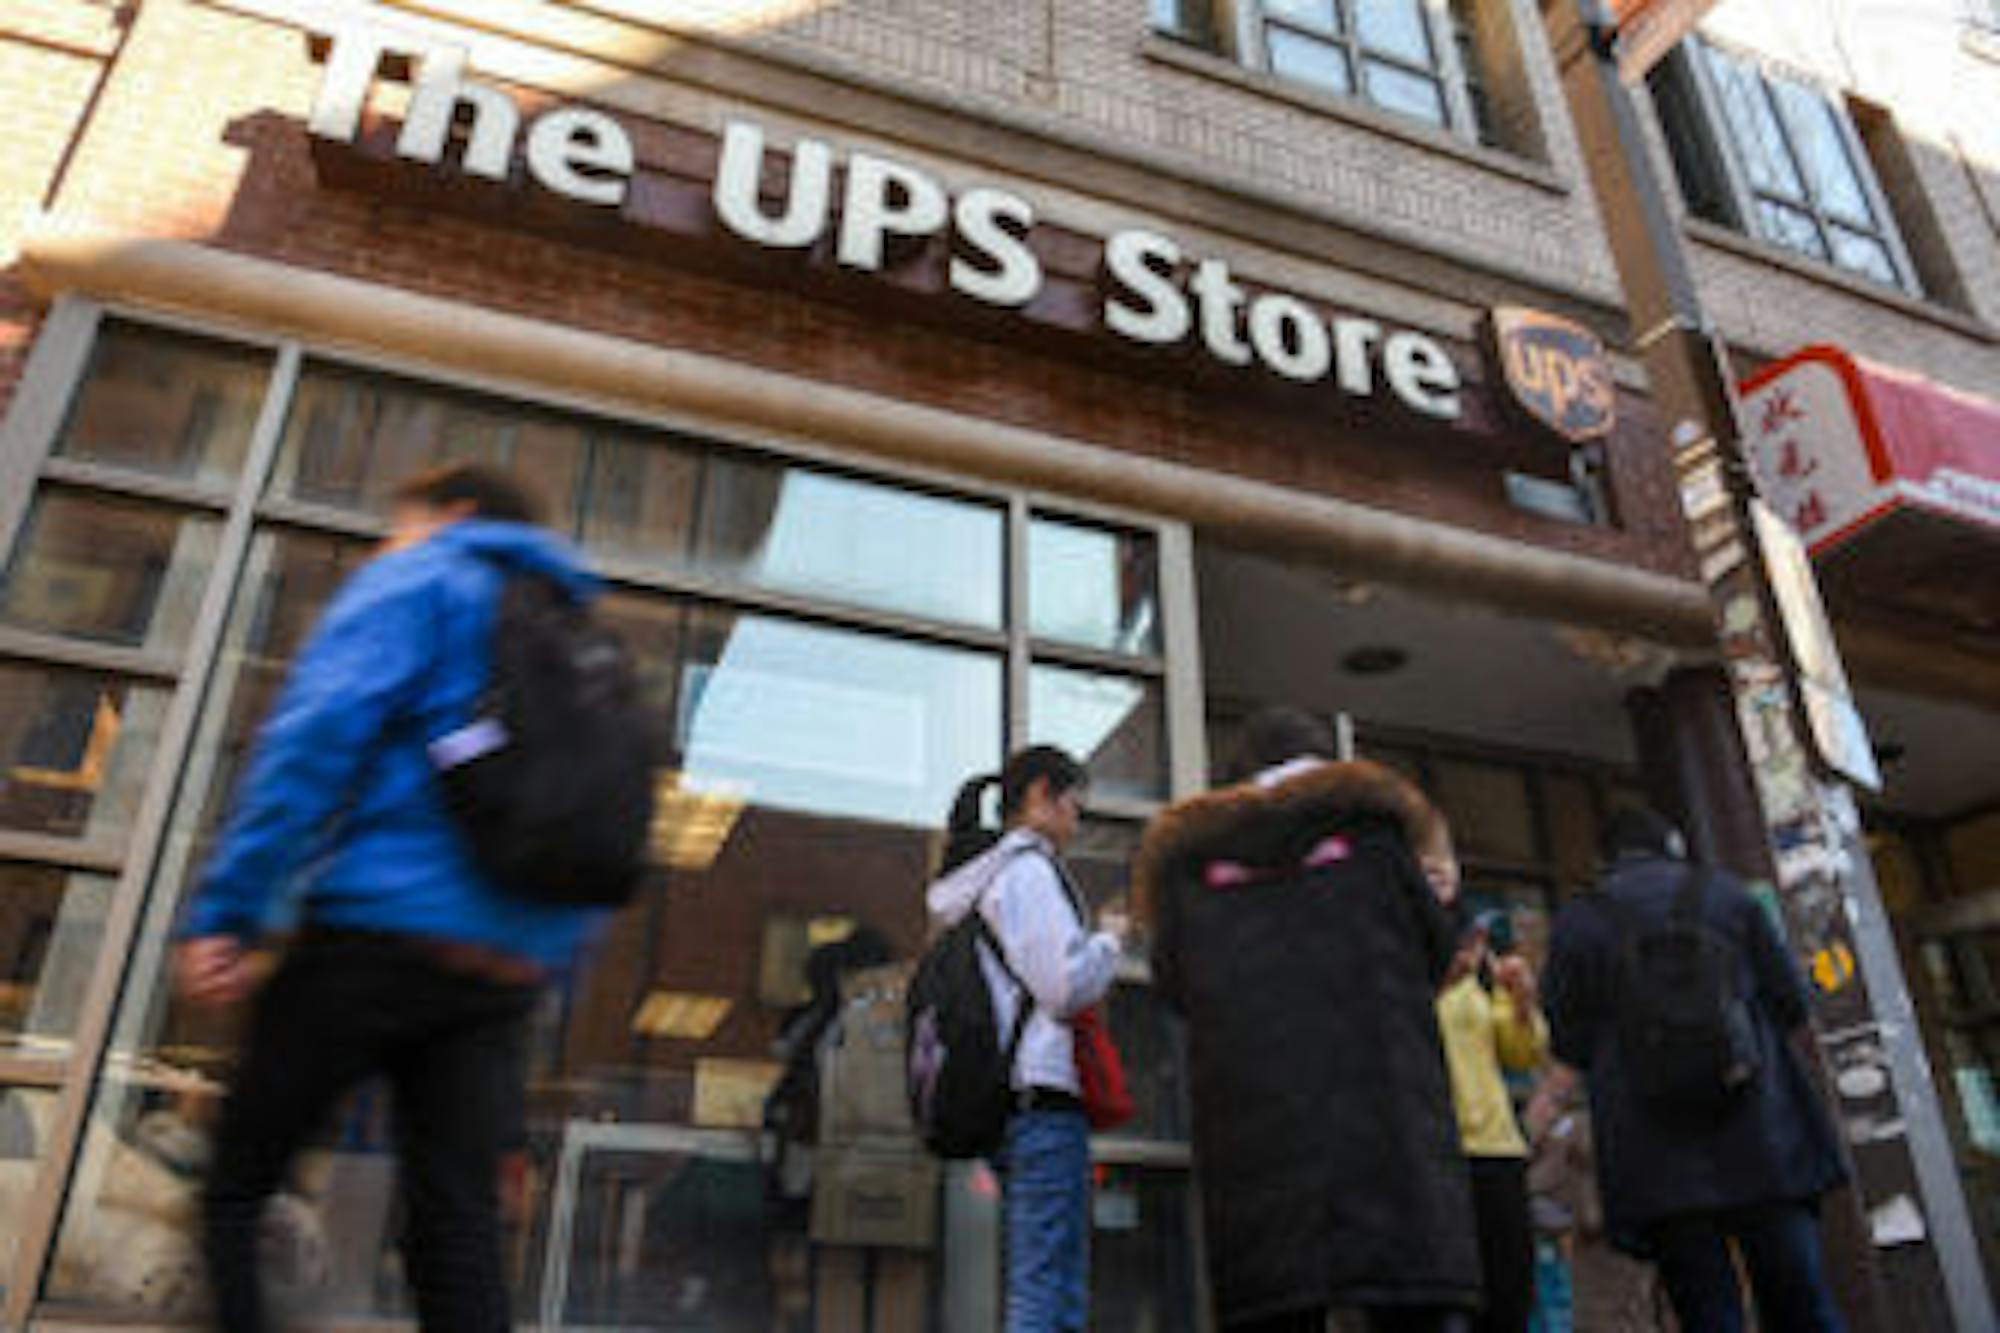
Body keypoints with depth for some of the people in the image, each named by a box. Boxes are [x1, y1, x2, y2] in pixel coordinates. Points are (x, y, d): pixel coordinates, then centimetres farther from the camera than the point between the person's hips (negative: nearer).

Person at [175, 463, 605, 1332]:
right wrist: (543, 980, 23)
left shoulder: (421, 580, 7)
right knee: (461, 1230, 5)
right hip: (508, 975, 6)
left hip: (379, 929, -6)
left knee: (230, 1194, 6)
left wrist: (223, 913, -13)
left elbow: (322, 730, -11)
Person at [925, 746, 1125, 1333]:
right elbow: (1066, 987, -15)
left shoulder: (979, 878, 22)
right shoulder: (1027, 868, -7)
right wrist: (1109, 941, 2)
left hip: (1002, 1102, 10)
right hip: (1043, 1093, -10)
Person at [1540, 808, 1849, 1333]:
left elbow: (1569, 1043, 3)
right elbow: (1789, 1000, 7)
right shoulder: (1726, 893, 5)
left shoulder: (1577, 923, 1)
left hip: (1658, 1158, -1)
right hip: (1761, 1140, 1)